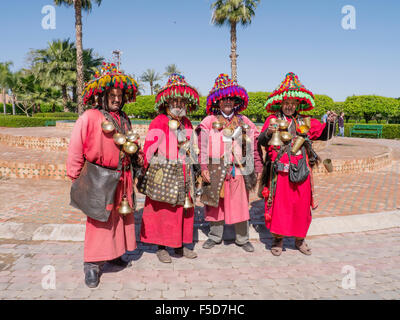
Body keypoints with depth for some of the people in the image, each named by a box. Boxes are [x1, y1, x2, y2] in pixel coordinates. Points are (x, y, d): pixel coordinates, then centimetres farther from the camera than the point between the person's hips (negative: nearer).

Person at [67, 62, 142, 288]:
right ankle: (93, 265, 10)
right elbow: (76, 149, -9)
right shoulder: (90, 117, -11)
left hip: (122, 178, 7)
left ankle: (114, 253, 33)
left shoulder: (124, 119, 10)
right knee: (99, 220, -1)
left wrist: (138, 160, 12)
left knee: (122, 216, 15)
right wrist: (76, 177, -7)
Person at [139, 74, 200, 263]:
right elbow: (149, 148, -9)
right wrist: (149, 170, -7)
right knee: (162, 208, 0)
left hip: (183, 173, 7)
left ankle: (180, 245, 24)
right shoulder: (159, 122, -8)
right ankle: (161, 247, 12)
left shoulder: (187, 124, 13)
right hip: (163, 172, -6)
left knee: (184, 208, 10)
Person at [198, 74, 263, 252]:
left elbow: (254, 145, 10)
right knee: (216, 203, 8)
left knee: (240, 204, 3)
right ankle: (215, 236, 25)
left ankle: (242, 239, 19)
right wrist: (204, 168, -9)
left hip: (238, 169, 1)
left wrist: (257, 168, 7)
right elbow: (203, 146, -2)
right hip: (216, 170, -1)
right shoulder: (209, 121, 3)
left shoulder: (244, 121, 10)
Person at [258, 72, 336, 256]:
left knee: (302, 205, 8)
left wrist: (330, 123, -7)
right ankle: (278, 239, 17)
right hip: (279, 171, -2)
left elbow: (324, 135, 11)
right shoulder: (272, 120, 4)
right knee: (278, 204, 1)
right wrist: (267, 132, -23)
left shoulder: (306, 122, 11)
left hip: (300, 172, 3)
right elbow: (261, 142, -3)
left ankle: (299, 239, 25)